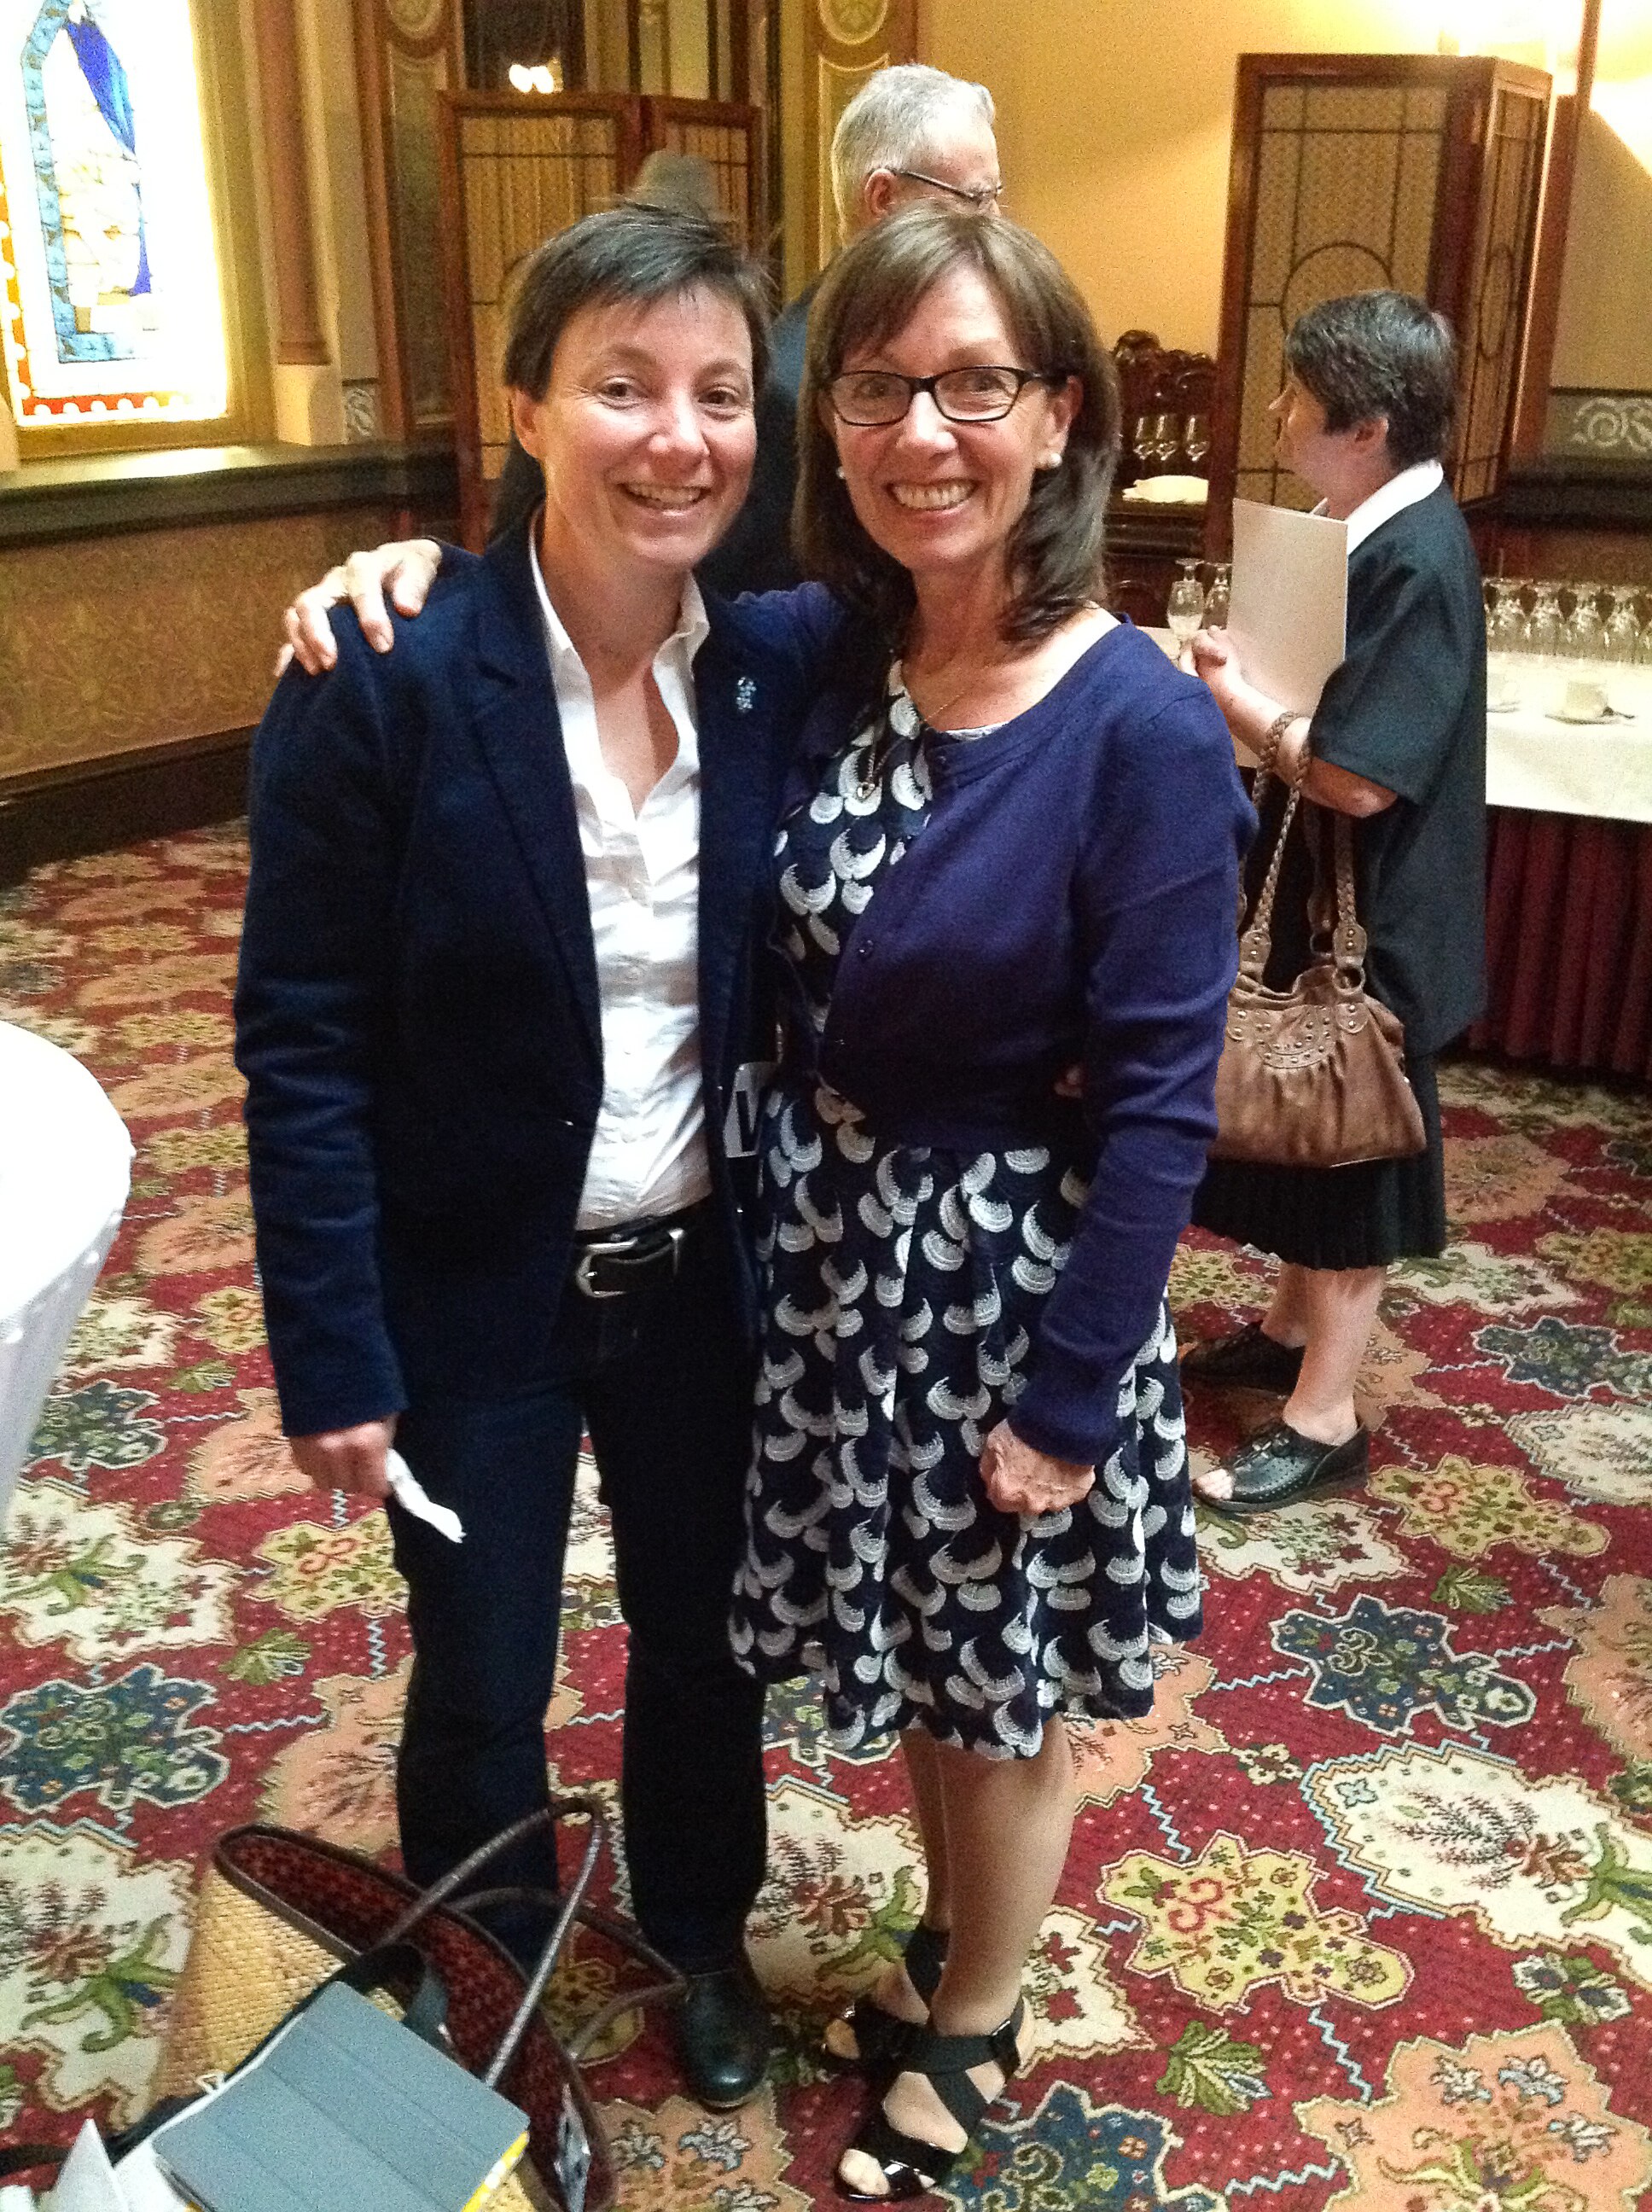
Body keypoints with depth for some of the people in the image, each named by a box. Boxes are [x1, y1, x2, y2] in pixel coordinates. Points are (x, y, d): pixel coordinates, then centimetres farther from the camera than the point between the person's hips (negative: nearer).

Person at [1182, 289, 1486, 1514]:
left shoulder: (1419, 561, -24)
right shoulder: (1380, 532, 6)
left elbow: (1357, 775, -28)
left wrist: (1240, 701, -14)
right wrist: (1257, 679, -2)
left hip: (1378, 918, -9)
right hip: (1325, 897, 9)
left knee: (1350, 1170, 3)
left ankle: (1324, 1417, 16)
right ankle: (1293, 1329, 41)